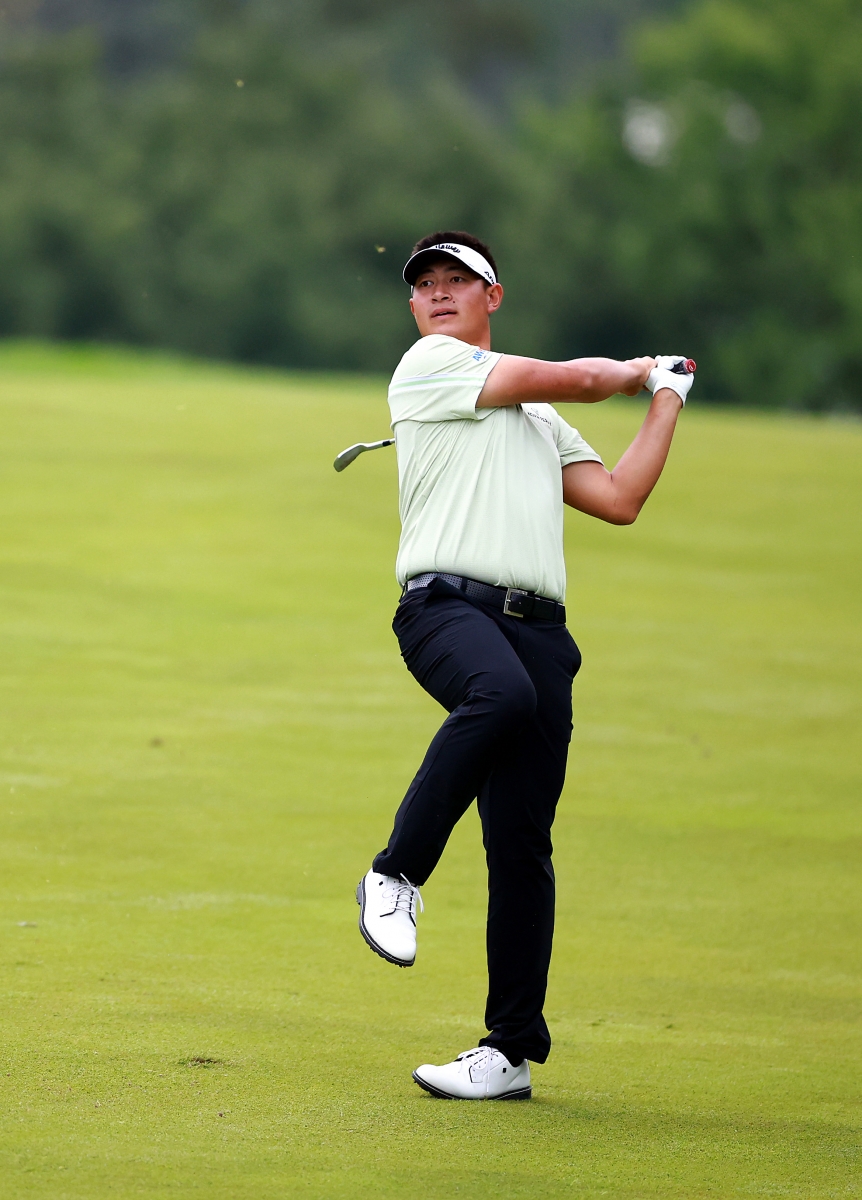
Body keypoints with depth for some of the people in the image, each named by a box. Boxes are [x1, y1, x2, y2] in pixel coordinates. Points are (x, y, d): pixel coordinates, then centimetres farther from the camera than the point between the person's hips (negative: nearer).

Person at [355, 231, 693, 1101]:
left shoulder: (539, 421, 31)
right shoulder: (430, 366, 11)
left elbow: (619, 498, 22)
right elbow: (573, 378, 9)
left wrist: (666, 400, 28)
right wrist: (635, 370, 30)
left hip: (538, 628, 5)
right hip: (447, 604, -5)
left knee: (522, 846, -4)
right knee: (501, 694, -40)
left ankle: (511, 1049, -2)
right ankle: (395, 878, -27)